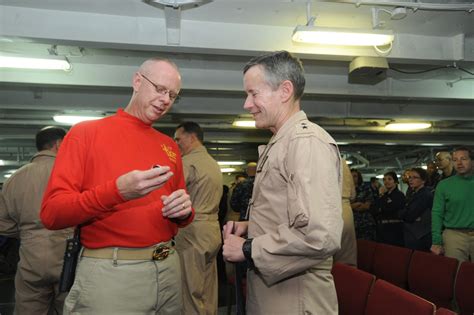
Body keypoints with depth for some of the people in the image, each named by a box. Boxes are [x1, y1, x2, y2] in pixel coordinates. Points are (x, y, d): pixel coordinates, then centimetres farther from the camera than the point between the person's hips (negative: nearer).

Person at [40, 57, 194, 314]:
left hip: (168, 267, 6)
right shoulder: (86, 132, -4)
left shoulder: (170, 146, 10)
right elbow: (51, 213, -12)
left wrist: (183, 210, -6)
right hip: (109, 273, -5)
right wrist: (117, 191, -25)